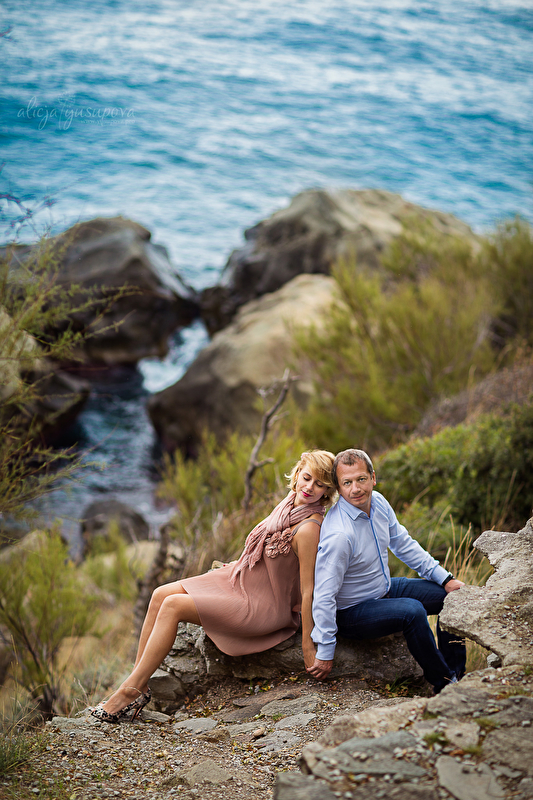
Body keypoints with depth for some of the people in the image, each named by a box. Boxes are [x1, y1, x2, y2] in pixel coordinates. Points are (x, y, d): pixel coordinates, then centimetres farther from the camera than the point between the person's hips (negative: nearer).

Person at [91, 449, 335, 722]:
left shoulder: (309, 528, -25)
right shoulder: (291, 502, 1)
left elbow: (307, 590, -22)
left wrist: (308, 647, -17)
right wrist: (237, 565, 22)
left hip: (263, 607, -9)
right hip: (240, 579, 9)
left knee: (173, 605, -17)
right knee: (161, 595, -4)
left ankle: (132, 690, -8)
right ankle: (137, 686, 0)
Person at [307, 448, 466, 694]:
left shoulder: (378, 502, -8)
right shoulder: (339, 535, -33)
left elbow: (403, 544, 8)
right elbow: (324, 596, -29)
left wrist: (445, 578, 4)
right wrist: (325, 653, -26)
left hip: (385, 588, 9)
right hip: (352, 613, -9)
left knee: (452, 595, 4)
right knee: (412, 610, -32)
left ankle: (456, 672, 14)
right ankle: (443, 683, -12)